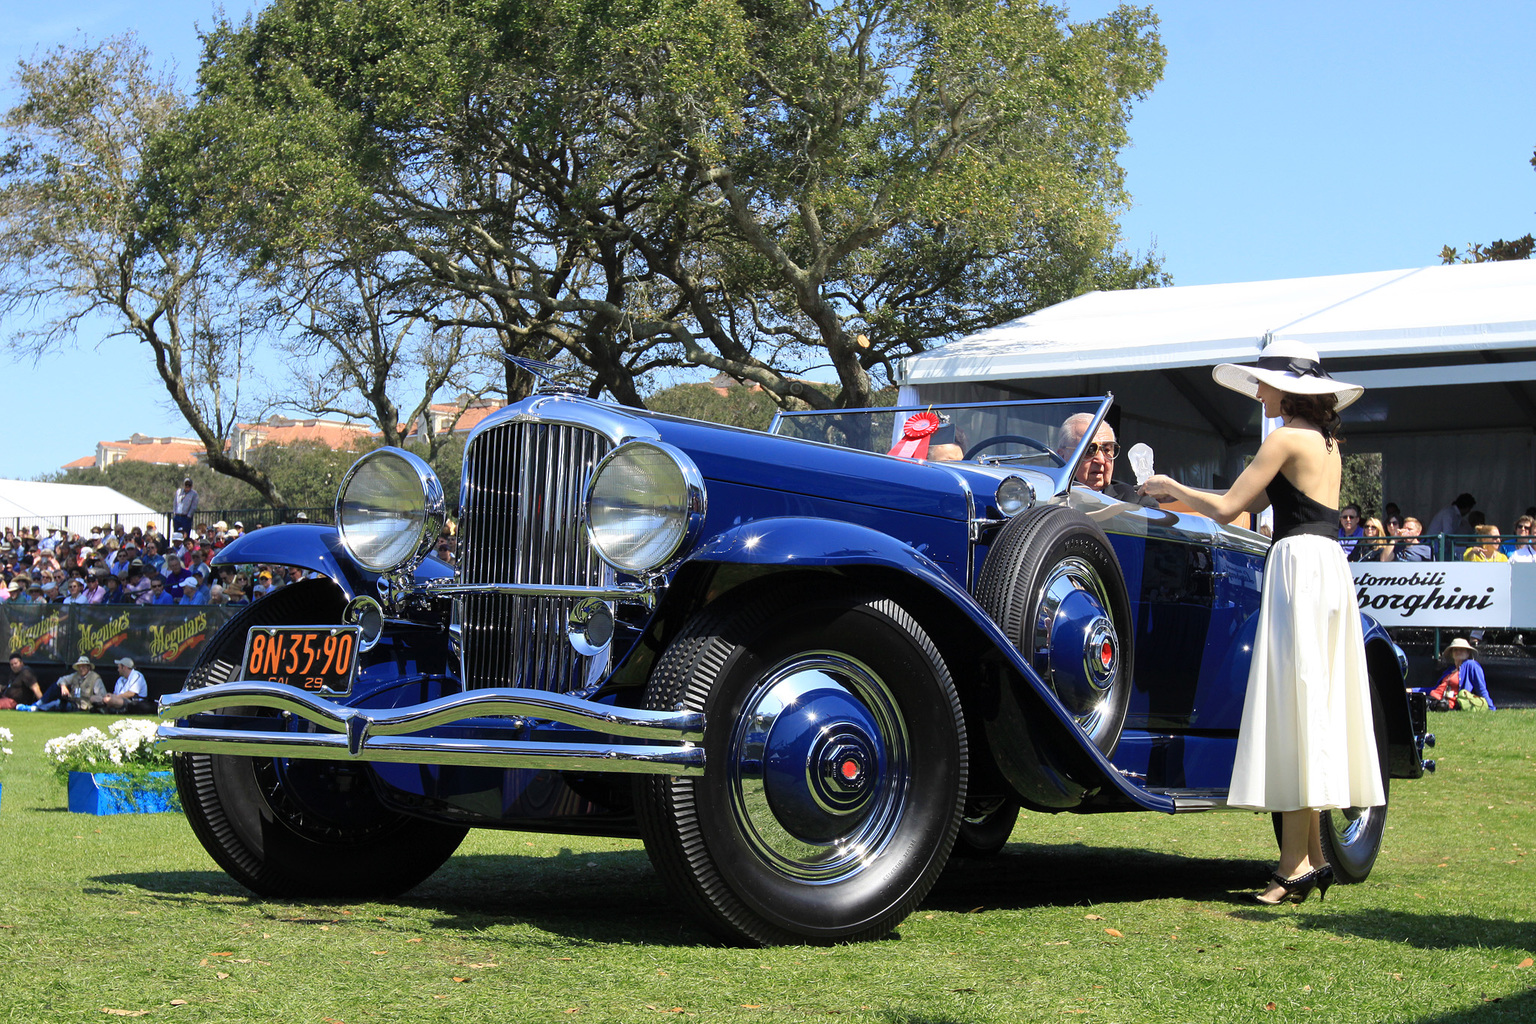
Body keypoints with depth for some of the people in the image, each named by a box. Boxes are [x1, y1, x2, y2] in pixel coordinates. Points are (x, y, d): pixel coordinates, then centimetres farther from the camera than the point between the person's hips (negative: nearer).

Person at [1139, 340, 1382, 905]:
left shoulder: (1286, 439, -8)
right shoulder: (1326, 441, 19)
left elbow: (1226, 509, -10)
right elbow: (1252, 501, 25)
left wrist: (1174, 488, 7)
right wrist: (1178, 494, 26)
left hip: (1300, 563, -9)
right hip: (1330, 564, 9)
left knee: (1293, 708, -9)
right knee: (1317, 708, 10)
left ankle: (1296, 862, -11)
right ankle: (1313, 853, 12)